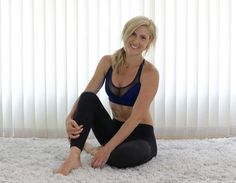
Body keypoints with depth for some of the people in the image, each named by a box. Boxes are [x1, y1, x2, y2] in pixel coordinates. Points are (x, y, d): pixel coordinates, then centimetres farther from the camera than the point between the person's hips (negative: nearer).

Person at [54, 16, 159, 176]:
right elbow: (86, 96, -7)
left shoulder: (150, 73, -18)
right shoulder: (108, 62, -2)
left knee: (122, 156, -38)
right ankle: (74, 156, -33)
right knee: (88, 98, -21)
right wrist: (70, 118, -29)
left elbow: (135, 117, -24)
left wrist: (107, 149, -31)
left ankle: (98, 150, -4)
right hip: (115, 130, 4)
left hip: (141, 135, -4)